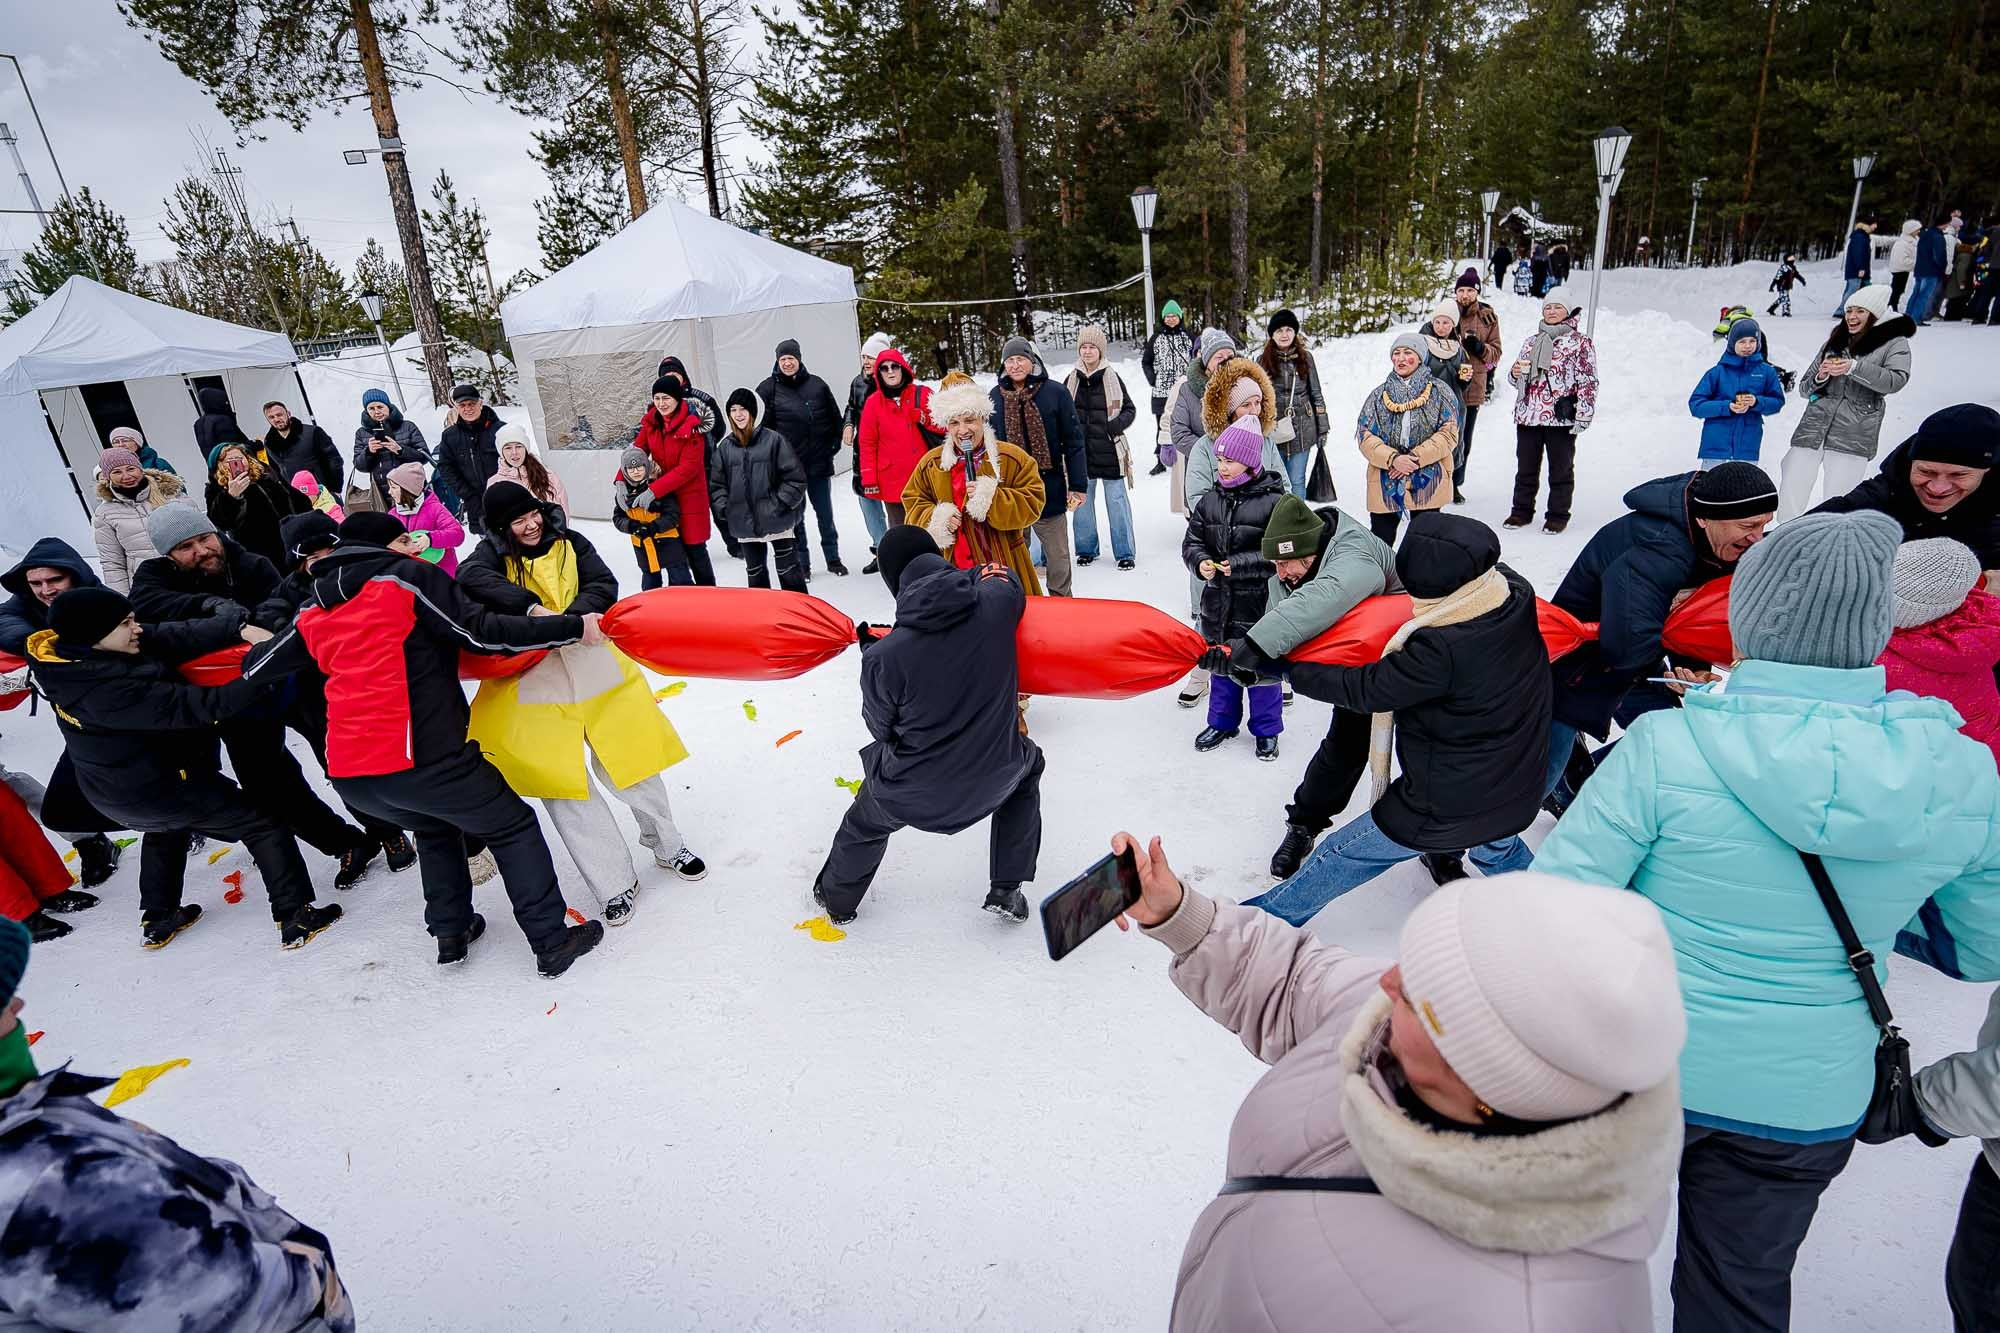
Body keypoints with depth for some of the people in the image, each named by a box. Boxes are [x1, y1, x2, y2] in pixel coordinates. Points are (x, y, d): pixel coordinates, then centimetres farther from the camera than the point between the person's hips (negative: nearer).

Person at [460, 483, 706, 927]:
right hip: (532, 681, -1)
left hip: (591, 665, 1)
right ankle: (616, 883, 8)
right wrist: (533, 608, -37)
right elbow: (472, 579, -23)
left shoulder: (568, 542, 4)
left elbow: (604, 586, -7)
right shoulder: (493, 553, -1)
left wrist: (570, 616, -26)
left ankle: (667, 844, 32)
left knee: (631, 759, 8)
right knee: (560, 782, -4)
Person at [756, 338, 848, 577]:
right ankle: (801, 562, 14)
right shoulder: (768, 388, 0)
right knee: (795, 515, 5)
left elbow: (835, 417, 12)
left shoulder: (816, 384, 5)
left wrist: (833, 445, 5)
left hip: (819, 461, 1)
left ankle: (833, 559, 21)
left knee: (825, 513, 10)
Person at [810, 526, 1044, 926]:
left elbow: (881, 729, -5)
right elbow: (1003, 576, 8)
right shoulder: (998, 603, -19)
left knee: (864, 824, 31)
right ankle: (1006, 891, 33)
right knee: (1027, 764, 35)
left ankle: (836, 899, 59)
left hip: (909, 795, -1)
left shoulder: (883, 656, -25)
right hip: (992, 780, 2)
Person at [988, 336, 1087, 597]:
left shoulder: (1055, 393, -5)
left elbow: (1073, 441, -3)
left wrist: (1078, 485, -6)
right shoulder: (995, 397, 3)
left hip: (1050, 489, -2)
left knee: (1058, 556, 7)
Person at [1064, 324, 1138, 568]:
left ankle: (1125, 552, 10)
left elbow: (1130, 409, 4)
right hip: (1080, 451, 3)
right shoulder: (1071, 380, 5)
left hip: (1109, 449, -3)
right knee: (1082, 499, 10)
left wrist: (1117, 425, -14)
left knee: (1117, 500, 1)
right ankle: (1086, 548, 25)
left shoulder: (1112, 378, -2)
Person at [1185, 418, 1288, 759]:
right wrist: (1201, 562, -15)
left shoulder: (1273, 501, -13)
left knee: (1261, 665, 10)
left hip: (1261, 601, -4)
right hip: (1219, 601, 5)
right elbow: (1192, 542, 6)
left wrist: (1238, 565, -23)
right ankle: (1223, 721, 37)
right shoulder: (1210, 500, 2)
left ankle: (1266, 729, 28)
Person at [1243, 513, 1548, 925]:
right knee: (1498, 849, 40)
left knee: (1341, 856, 11)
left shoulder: (1440, 649, -33)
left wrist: (1286, 669, -14)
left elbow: (1366, 690, -22)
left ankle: (1267, 918, 27)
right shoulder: (1519, 597, -13)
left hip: (1446, 809, -6)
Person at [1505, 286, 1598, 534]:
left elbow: (1588, 382, -5)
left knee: (1560, 469, 5)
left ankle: (1558, 515, 12)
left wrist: (1583, 416, -12)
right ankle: (1521, 511, 22)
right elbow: (1517, 380, 24)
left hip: (1561, 419, -5)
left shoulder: (1580, 343, -1)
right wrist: (1515, 373, 0)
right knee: (1525, 467, 11)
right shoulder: (1531, 342, 16)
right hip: (1527, 416, 5)